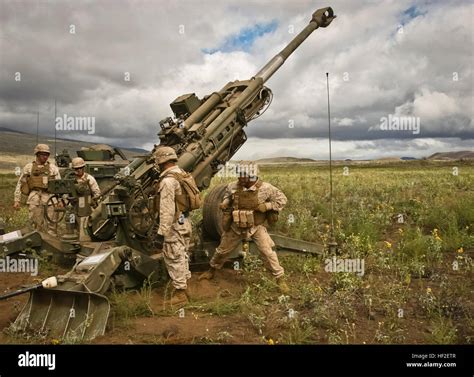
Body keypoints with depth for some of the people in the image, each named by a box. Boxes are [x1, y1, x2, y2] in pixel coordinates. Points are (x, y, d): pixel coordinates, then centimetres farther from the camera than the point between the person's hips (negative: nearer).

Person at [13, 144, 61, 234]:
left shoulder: (53, 168, 11)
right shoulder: (29, 167, 11)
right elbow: (20, 184, 13)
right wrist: (17, 200, 7)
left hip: (49, 198, 0)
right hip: (34, 198, 0)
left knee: (50, 224, -3)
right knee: (37, 224, 1)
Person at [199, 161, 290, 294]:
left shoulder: (265, 188, -19)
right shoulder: (233, 186, -11)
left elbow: (282, 199, -9)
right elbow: (227, 196, 12)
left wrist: (267, 206, -21)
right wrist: (225, 204, -10)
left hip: (256, 227, -3)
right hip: (236, 227, 3)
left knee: (268, 252, -11)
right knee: (222, 250, 16)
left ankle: (280, 279, 6)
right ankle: (212, 270, 42)